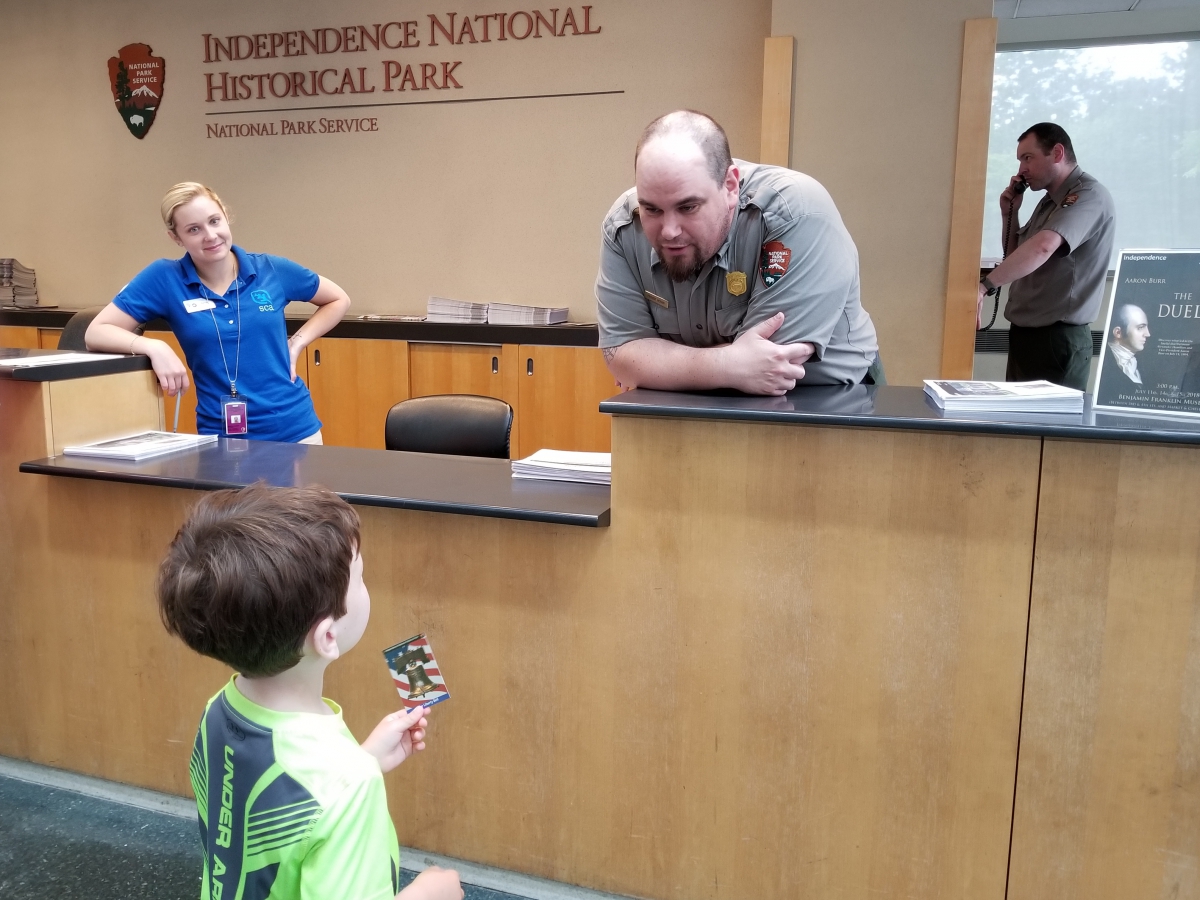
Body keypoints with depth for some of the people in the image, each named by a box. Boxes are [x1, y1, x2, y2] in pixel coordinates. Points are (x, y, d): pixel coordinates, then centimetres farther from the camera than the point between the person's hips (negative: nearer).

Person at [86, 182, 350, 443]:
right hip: (222, 436, -1)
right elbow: (96, 333, -7)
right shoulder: (165, 278, -6)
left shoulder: (272, 270, -2)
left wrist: (297, 342, 0)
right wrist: (155, 347, -23)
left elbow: (339, 300, 12)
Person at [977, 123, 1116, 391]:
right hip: (1024, 335, 9)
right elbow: (1017, 260, 24)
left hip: (1058, 339, -9)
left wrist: (983, 286, -39)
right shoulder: (1049, 202, 16)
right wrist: (1009, 215, 9)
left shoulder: (1090, 195, -14)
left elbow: (1043, 247, -32)